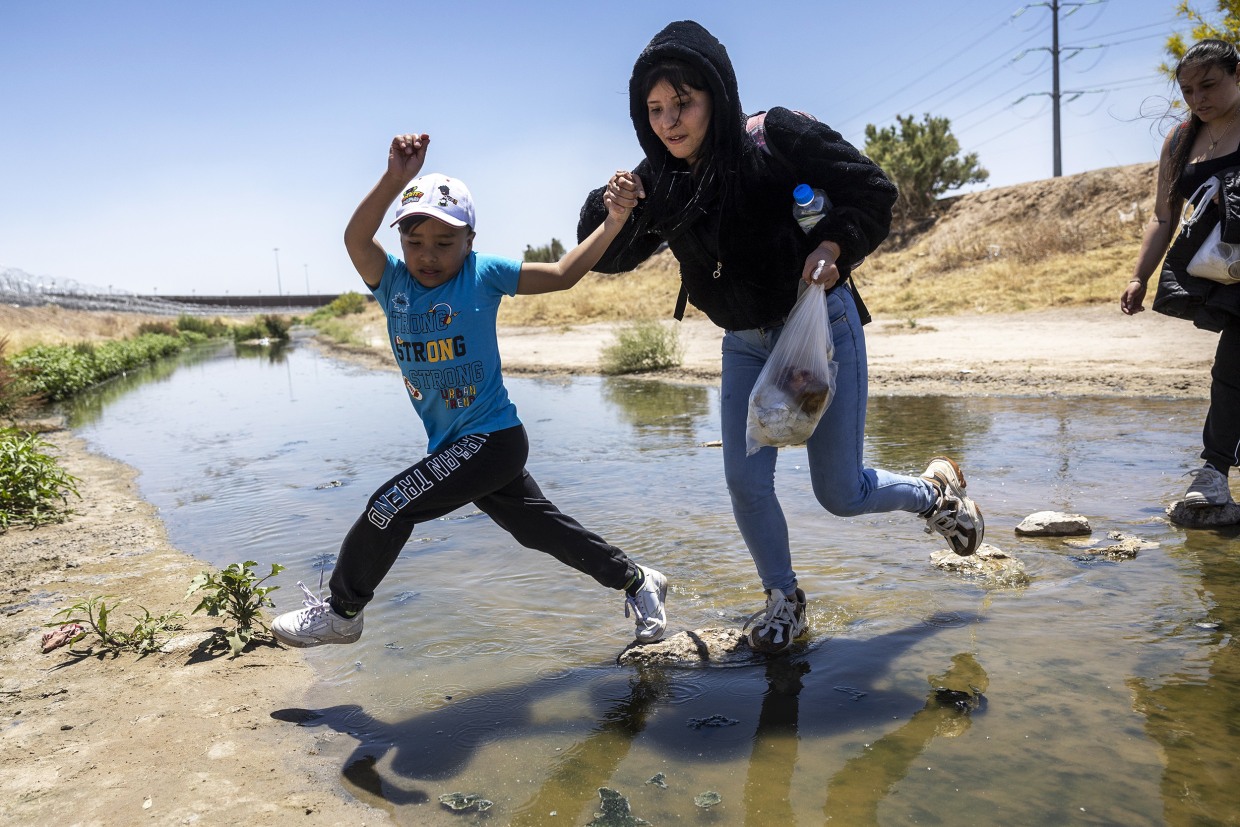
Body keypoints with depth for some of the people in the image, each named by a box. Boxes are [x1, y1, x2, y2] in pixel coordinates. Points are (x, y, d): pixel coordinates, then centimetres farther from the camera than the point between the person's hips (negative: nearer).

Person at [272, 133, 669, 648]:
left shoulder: (483, 274, -8)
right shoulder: (392, 282, 2)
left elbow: (562, 274, -7)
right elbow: (355, 238, -16)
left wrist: (612, 223, -17)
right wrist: (395, 179, -30)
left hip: (493, 437, -6)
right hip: (455, 446, 6)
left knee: (391, 505, -11)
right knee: (543, 530, 16)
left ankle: (341, 611, 13)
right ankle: (636, 581, 33)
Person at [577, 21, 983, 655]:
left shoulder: (779, 139, -20)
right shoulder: (658, 181, -7)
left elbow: (872, 190, -13)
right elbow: (609, 260, -2)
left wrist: (833, 246, -30)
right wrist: (613, 210, -21)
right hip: (745, 345, 4)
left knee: (840, 494, 2)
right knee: (745, 482, -1)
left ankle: (935, 491, 35)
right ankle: (783, 600, 25)